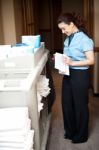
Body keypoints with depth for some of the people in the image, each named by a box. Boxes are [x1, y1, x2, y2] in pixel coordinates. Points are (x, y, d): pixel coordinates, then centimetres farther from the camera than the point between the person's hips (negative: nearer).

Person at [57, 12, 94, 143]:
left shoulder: (84, 39, -17)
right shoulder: (68, 39, 7)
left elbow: (91, 60, -19)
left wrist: (72, 63, -26)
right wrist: (61, 59, 0)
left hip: (80, 76, -8)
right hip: (68, 74, 8)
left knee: (80, 105, 7)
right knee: (66, 103, 16)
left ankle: (81, 135, 27)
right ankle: (70, 131, 36)